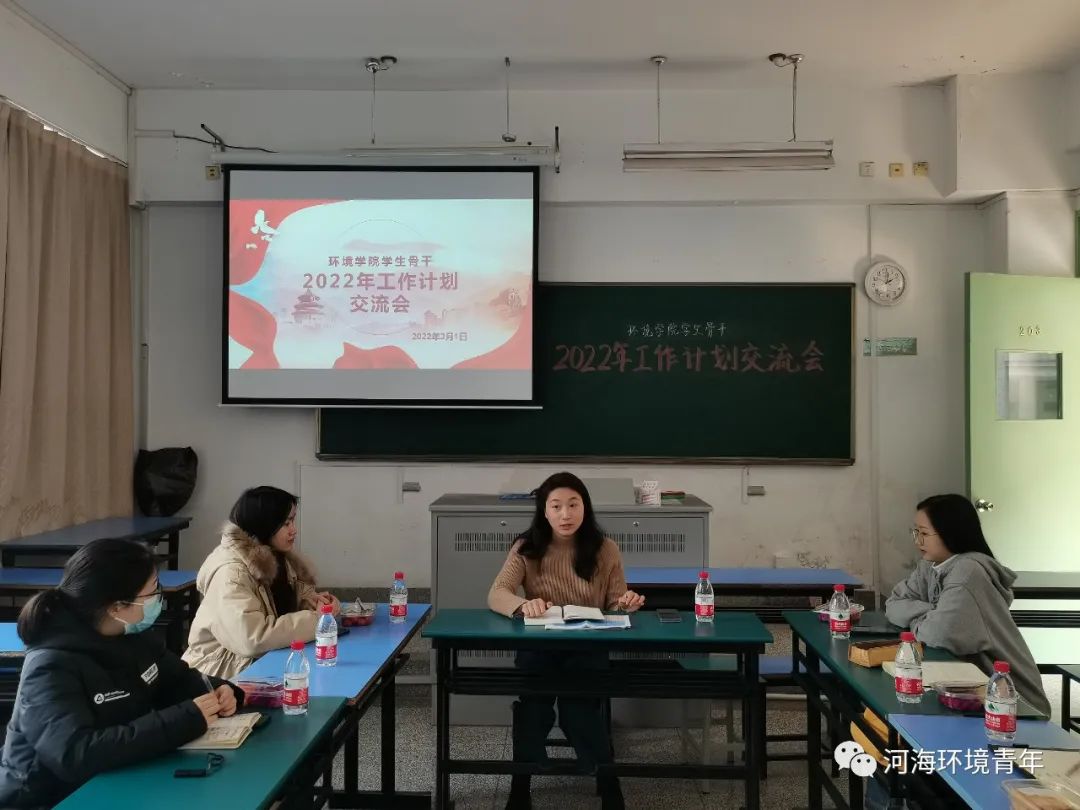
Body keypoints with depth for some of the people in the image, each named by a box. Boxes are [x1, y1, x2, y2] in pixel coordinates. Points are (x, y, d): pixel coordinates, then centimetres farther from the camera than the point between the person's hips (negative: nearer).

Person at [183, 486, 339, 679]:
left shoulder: (276, 556, 3)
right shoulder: (231, 572, -22)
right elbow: (253, 638, -31)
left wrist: (309, 599, -6)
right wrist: (315, 618, -24)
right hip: (226, 672, -7)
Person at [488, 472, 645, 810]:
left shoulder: (606, 550, 3)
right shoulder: (526, 548, 0)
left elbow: (613, 608, 6)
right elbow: (496, 595, -12)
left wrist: (625, 604, -20)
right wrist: (523, 604, -35)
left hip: (588, 648, 0)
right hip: (538, 646, 0)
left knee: (578, 704, -31)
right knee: (533, 703, -31)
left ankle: (606, 780, -3)